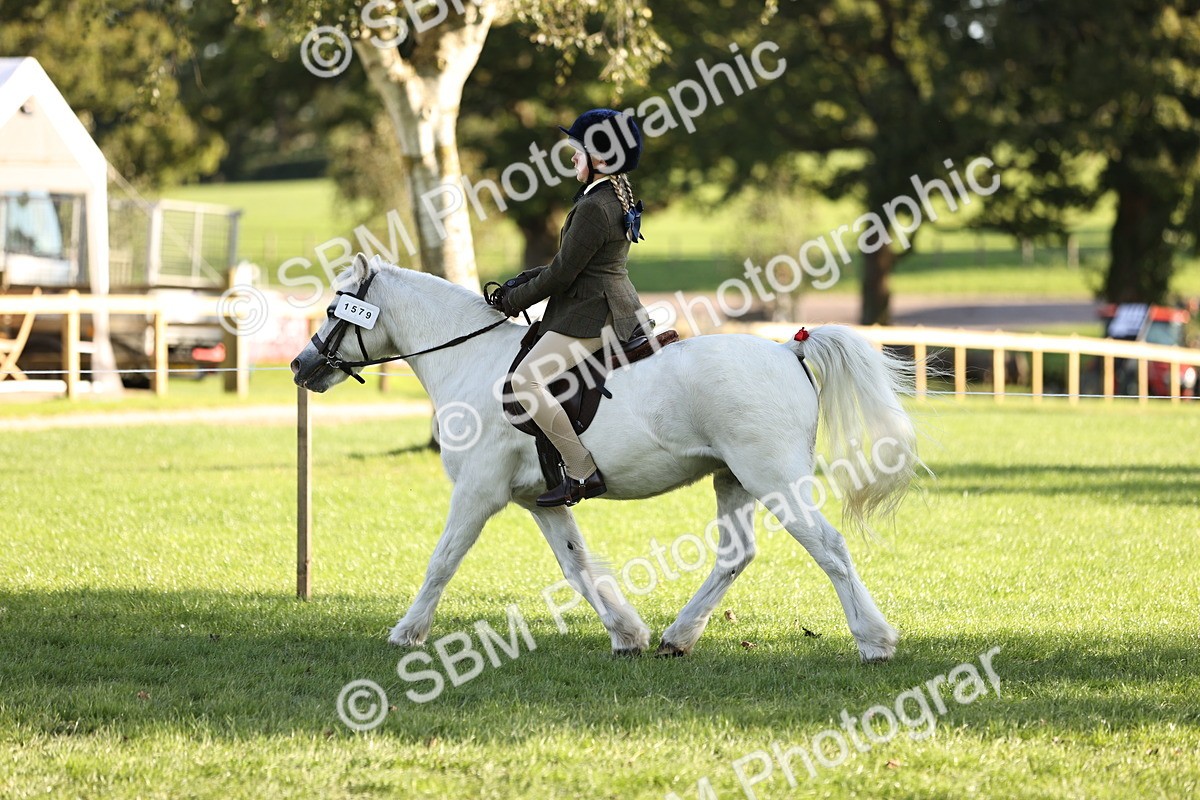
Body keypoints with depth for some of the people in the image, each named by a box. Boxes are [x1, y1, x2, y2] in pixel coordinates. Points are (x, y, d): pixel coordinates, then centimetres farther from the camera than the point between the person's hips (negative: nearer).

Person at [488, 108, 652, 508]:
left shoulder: (594, 208, -19)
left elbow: (563, 273, -17)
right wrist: (522, 281, 13)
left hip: (592, 316, -11)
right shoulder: (619, 198, 13)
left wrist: (515, 301, -4)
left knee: (526, 378, -21)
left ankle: (582, 473, -24)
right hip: (617, 306, 11)